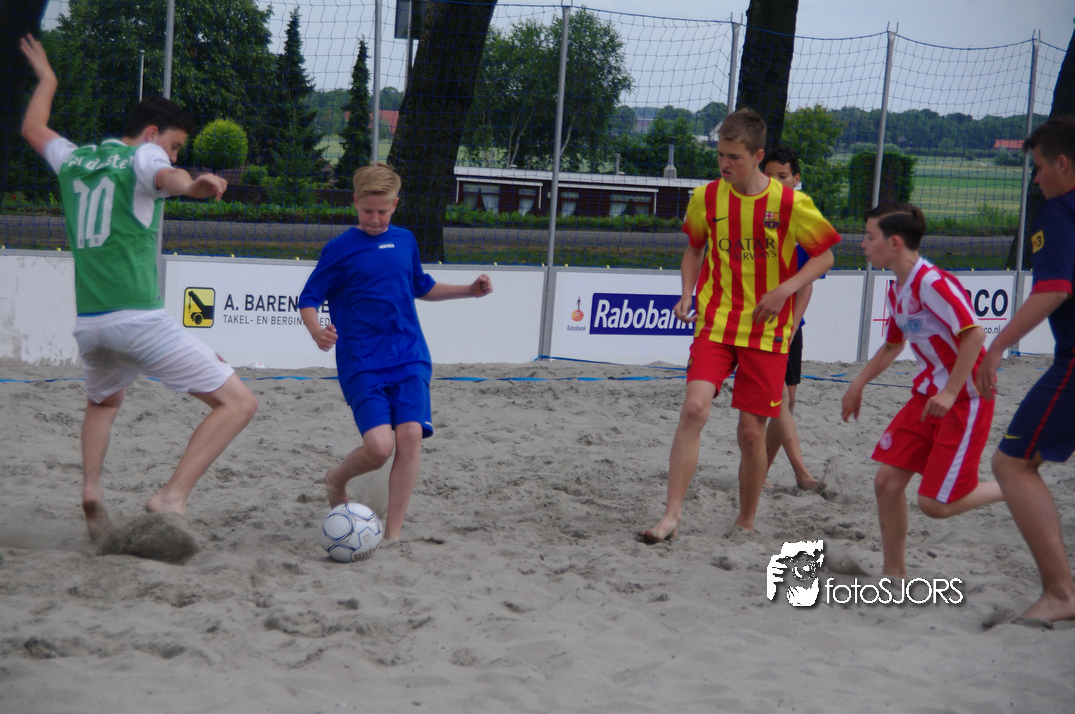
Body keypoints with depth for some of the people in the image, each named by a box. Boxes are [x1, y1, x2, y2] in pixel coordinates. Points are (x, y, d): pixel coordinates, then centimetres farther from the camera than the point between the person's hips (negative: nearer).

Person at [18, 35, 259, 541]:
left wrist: (46, 78, 58)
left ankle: (91, 486, 10)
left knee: (102, 403, 36)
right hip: (138, 318, -7)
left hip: (87, 323, 7)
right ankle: (171, 497, -19)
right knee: (238, 403, -5)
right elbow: (165, 175, -26)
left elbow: (33, 128, 40)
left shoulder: (74, 159, 18)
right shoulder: (143, 156, 0)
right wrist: (192, 186, -49)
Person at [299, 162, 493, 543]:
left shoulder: (405, 241, 13)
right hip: (362, 363, -4)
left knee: (411, 434, -16)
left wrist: (470, 290, 20)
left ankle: (393, 534, -6)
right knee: (379, 445, -19)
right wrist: (317, 331, -23)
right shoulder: (340, 248, -2)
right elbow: (309, 298, -2)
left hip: (409, 358, 4)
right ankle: (336, 479, 16)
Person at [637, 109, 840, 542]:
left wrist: (784, 290, -14)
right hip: (715, 323, 1)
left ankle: (746, 523, 21)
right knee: (694, 408, -19)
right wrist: (688, 293, 2)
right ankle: (672, 515, -17)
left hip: (767, 332, -1)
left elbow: (824, 256, 1)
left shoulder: (790, 204, -8)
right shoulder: (707, 198, 1)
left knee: (752, 431, 1)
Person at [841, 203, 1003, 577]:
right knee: (887, 481, 0)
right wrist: (858, 385, 18)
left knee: (935, 503, -9)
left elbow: (974, 334, -25)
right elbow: (892, 345, 25)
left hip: (966, 399, -8)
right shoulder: (896, 291, 9)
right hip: (927, 394, 9)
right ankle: (894, 573, 13)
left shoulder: (933, 283, -20)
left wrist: (950, 393, -27)